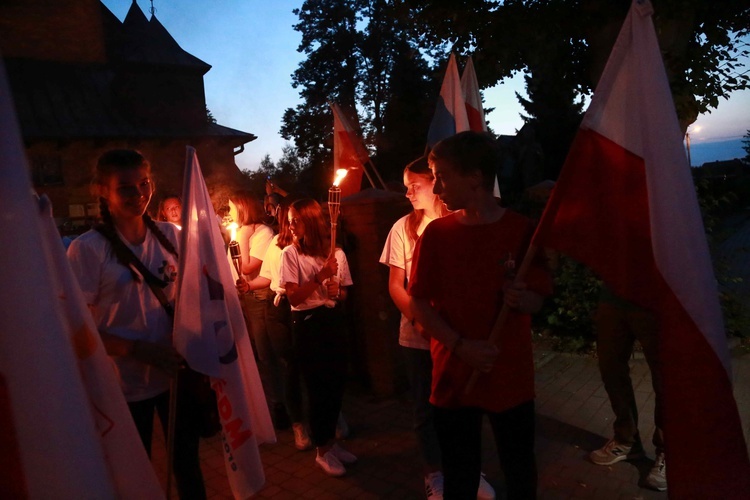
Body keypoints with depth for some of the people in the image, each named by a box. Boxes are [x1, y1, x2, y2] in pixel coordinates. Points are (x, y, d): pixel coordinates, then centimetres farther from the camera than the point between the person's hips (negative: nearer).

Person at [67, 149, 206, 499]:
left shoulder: (170, 235, 0)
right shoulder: (88, 249, -13)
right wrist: (139, 350, -23)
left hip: (174, 372, 3)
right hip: (126, 384, -3)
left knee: (187, 459, 18)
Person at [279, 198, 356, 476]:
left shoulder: (336, 253, 1)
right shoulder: (291, 254, -7)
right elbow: (293, 296, -14)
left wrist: (337, 291, -11)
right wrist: (320, 277, -23)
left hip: (333, 320, 3)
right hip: (306, 323, -3)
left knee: (336, 381, 10)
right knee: (317, 385, 4)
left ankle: (331, 440, 32)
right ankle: (322, 450, 22)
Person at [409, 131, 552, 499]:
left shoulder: (522, 230, -6)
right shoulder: (436, 233, -4)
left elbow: (536, 300, 1)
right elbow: (419, 304, -3)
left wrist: (519, 298, -22)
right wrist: (462, 346, -16)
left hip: (512, 378, 0)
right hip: (453, 377, 0)